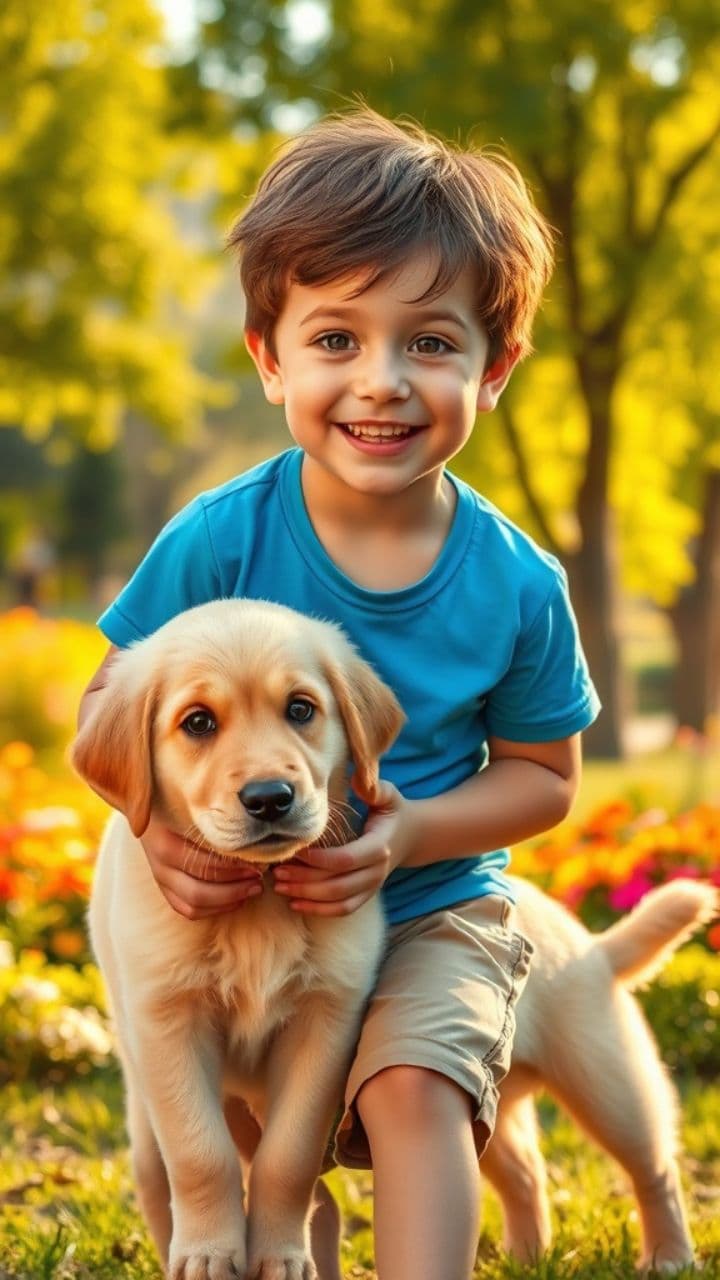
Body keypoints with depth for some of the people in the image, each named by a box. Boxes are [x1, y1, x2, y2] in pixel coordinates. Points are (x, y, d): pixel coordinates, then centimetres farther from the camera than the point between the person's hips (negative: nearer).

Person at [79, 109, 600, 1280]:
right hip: (241, 917, 1)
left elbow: (544, 775, -4)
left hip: (434, 916, -1)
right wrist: (157, 822, -26)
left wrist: (406, 836, -21)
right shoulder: (217, 542, -17)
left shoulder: (516, 587, -15)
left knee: (415, 1090, -23)